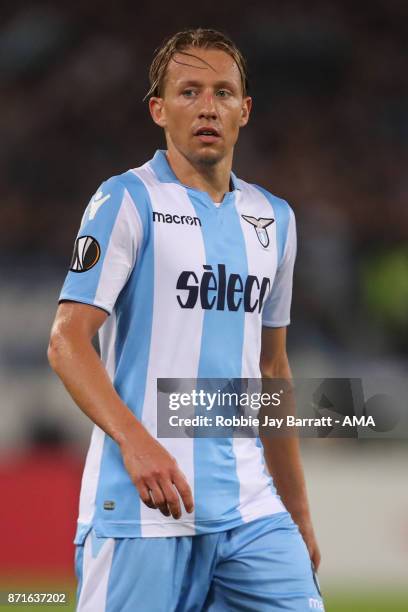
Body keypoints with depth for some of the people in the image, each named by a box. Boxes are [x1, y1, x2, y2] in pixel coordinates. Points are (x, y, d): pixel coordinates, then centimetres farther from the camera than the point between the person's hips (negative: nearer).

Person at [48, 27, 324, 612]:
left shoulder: (273, 219, 16)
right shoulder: (127, 201, -2)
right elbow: (67, 340, -10)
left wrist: (298, 512, 20)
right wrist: (135, 442, -26)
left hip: (250, 508, 5)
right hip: (140, 504, -5)